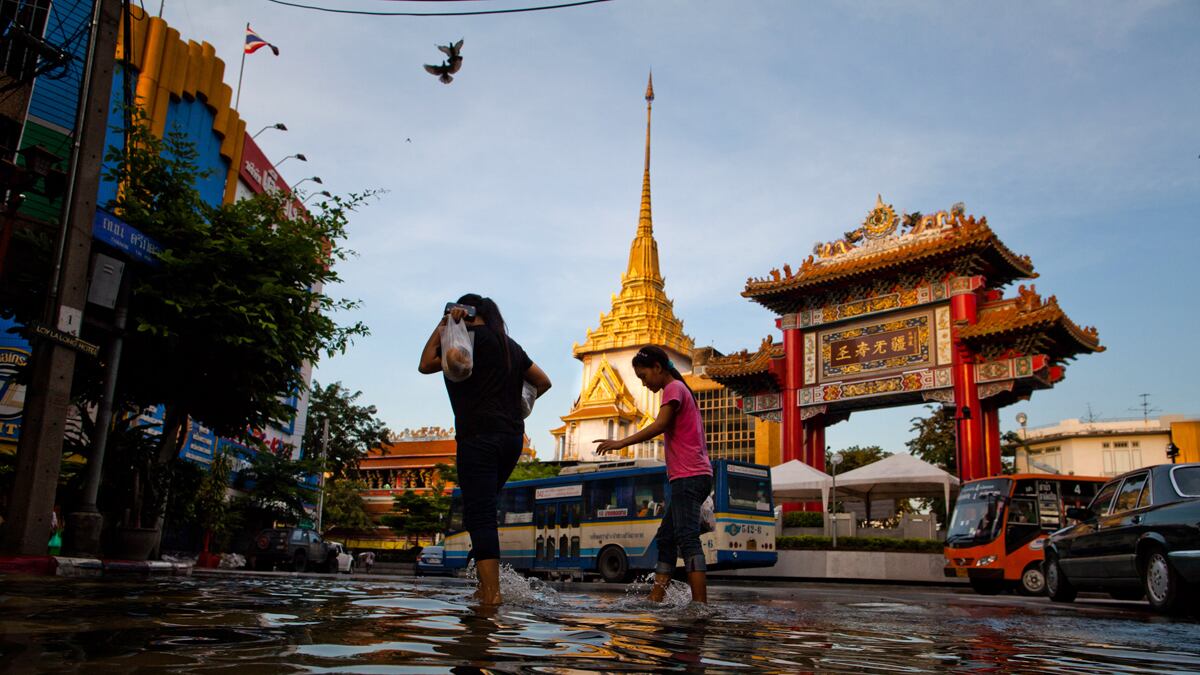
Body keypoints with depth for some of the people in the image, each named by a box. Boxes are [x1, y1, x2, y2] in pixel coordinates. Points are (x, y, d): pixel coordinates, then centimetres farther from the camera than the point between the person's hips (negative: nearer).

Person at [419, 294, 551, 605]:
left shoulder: (470, 336, -2)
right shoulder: (510, 345, 20)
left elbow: (426, 364, 2)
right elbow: (543, 382, 24)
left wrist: (443, 326, 7)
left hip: (480, 436, -8)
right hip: (513, 437, 8)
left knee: (479, 515, -10)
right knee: (481, 512, 16)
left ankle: (491, 594, -18)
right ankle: (486, 585, 12)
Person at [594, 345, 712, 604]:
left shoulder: (673, 388, -4)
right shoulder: (680, 390, 25)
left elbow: (660, 425, -18)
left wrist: (621, 442, -19)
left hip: (689, 476, -11)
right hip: (692, 476, 11)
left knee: (687, 537, -17)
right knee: (666, 538, 10)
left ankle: (700, 603, -22)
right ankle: (655, 599, 10)